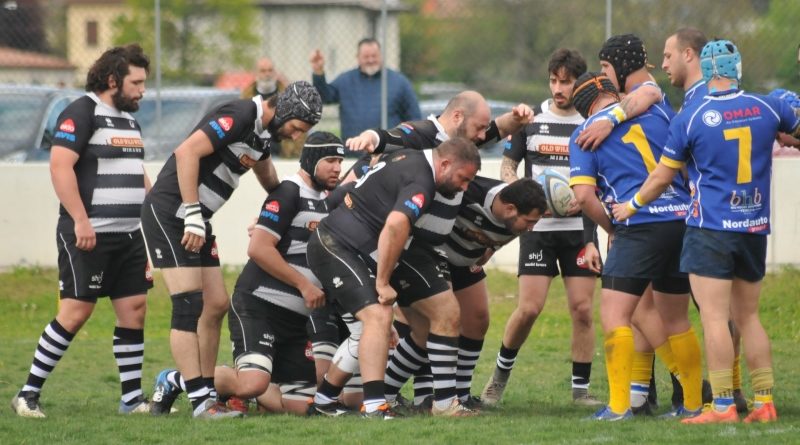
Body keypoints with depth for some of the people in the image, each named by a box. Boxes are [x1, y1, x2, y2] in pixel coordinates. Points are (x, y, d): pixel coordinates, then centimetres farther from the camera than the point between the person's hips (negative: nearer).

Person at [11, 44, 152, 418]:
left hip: (130, 235, 8)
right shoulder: (81, 113, -9)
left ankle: (132, 398, 9)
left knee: (134, 311, 4)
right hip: (89, 236, -8)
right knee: (74, 313, -9)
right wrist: (80, 221, -23)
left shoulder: (129, 120, 18)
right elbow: (60, 166, -18)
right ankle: (28, 394, -3)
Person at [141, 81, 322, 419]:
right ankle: (200, 401, -15)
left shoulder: (266, 130, 11)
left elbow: (263, 166, 33)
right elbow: (187, 152, -27)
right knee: (189, 305, -13)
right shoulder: (239, 117, -18)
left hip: (194, 218, 10)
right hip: (169, 211, -10)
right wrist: (192, 215, -27)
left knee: (216, 305, 8)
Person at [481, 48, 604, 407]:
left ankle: (581, 388, 6)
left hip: (579, 227, 0)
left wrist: (585, 199, -9)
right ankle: (500, 376, 13)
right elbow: (507, 165, 12)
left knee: (582, 309, -4)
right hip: (537, 226, 0)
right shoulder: (531, 120, 5)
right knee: (529, 308, -8)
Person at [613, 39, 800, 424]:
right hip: (755, 228, 4)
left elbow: (661, 177, 3)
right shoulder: (767, 108, 1)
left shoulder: (690, 119, -6)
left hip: (710, 229, -4)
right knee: (748, 317, 13)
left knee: (715, 318, -5)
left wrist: (631, 206, 20)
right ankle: (764, 403, 10)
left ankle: (723, 407, -9)